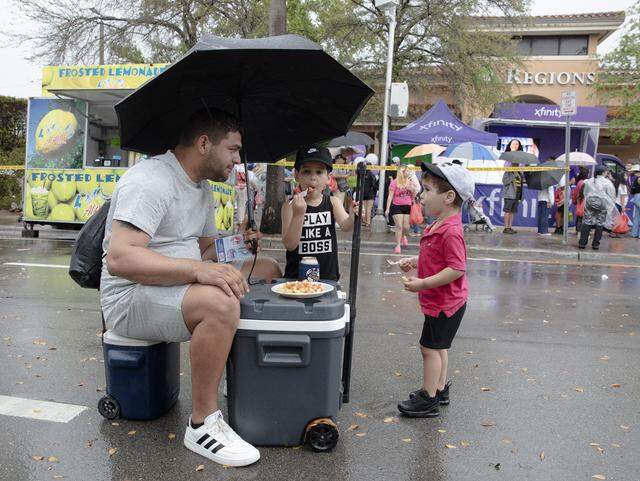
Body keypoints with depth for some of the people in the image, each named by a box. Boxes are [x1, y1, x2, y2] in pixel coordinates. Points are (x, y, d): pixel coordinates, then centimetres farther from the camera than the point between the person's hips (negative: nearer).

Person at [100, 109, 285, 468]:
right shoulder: (150, 180, -19)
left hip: (178, 286, 10)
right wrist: (197, 268, -38)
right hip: (132, 298, -10)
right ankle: (203, 424, -19)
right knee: (220, 303, -36)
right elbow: (119, 258, -31)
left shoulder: (203, 188, 13)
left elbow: (206, 249, 22)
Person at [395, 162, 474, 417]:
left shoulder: (451, 231, -25)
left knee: (430, 348, 0)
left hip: (444, 303, -10)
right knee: (438, 347, 20)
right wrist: (415, 261, 7)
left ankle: (428, 399, 12)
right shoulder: (439, 226, 7)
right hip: (441, 301, 10)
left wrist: (423, 283, -26)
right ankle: (439, 389, 35)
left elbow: (457, 268, -29)